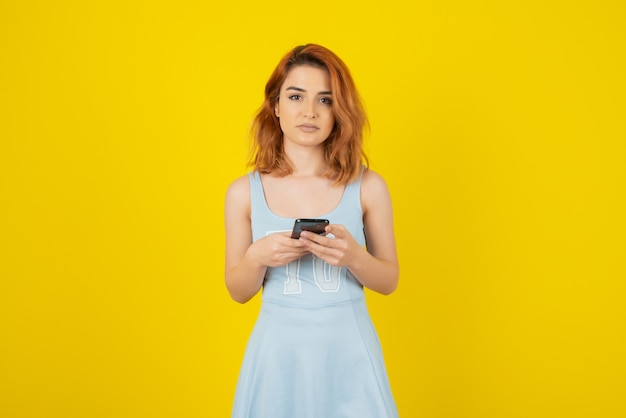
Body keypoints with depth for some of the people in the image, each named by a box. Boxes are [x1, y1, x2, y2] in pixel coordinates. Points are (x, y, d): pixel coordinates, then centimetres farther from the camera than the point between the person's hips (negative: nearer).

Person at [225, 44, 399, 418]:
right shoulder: (244, 192, -3)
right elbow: (237, 291, 3)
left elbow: (389, 281, 2)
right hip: (279, 349, 1)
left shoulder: (368, 187, -5)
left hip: (349, 348, 0)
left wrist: (353, 257, -17)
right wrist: (258, 257, -17)